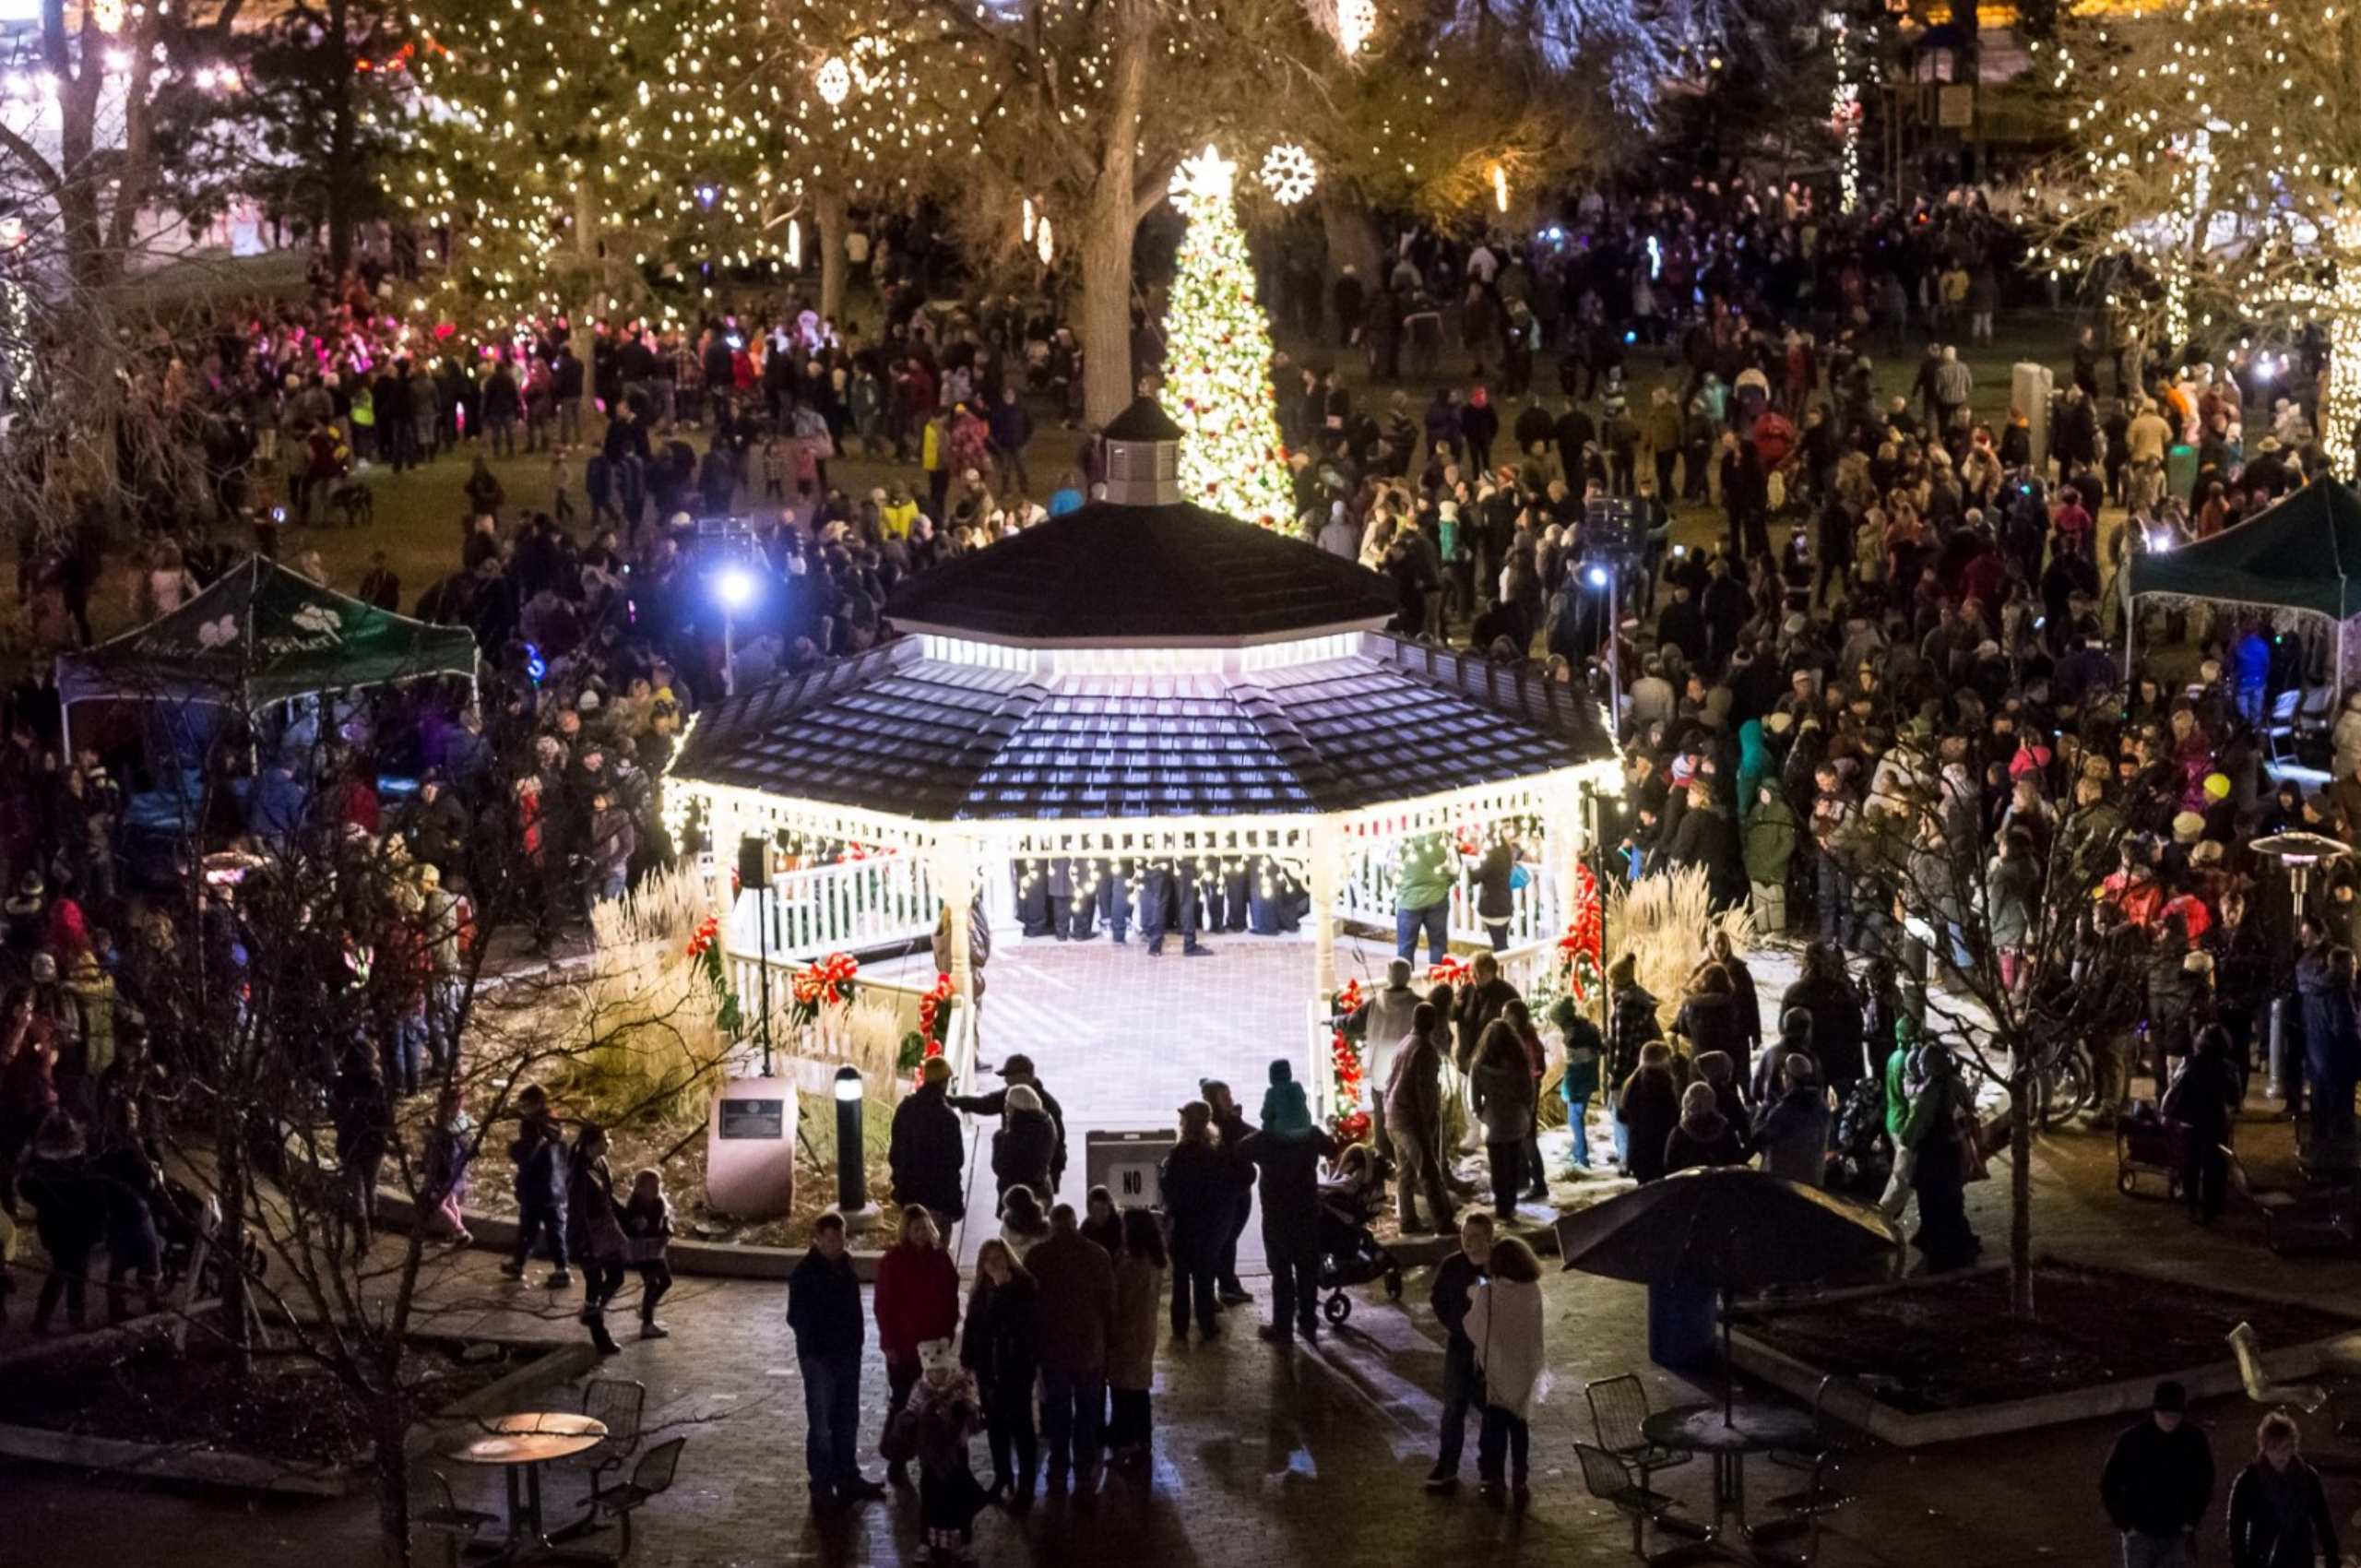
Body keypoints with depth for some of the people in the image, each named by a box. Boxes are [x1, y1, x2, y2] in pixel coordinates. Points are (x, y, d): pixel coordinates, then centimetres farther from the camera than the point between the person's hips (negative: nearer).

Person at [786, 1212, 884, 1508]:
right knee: (821, 1424, 1)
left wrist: (856, 1338, 7)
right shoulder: (805, 1271, -17)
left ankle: (848, 1476, 29)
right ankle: (821, 1486, 9)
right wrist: (816, 1343, -19)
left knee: (847, 1420, 17)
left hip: (847, 1354, 7)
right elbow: (796, 1317, -15)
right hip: (819, 1358, -7)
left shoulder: (845, 1263, 4)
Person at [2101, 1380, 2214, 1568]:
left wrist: (2193, 1520, 1)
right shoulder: (2131, 1440, -16)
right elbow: (2108, 1486, -5)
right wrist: (2126, 1525, -7)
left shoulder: (2194, 1439, -9)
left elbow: (2205, 1482, 8)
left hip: (2178, 1534, 1)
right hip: (2141, 1535, -1)